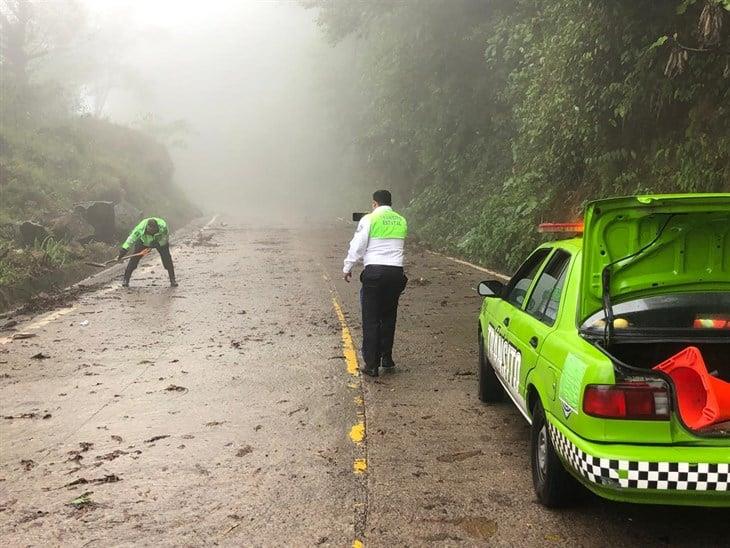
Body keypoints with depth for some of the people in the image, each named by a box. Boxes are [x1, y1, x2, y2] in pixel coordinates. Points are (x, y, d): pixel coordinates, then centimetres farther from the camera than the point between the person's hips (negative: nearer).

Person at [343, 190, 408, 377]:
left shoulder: (369, 220, -4)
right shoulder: (401, 221, 11)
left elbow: (357, 246, -5)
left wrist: (347, 268, 6)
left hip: (374, 271, -4)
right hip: (396, 271, 5)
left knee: (371, 320, 0)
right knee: (389, 317, 17)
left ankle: (371, 364, 0)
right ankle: (386, 359, 24)